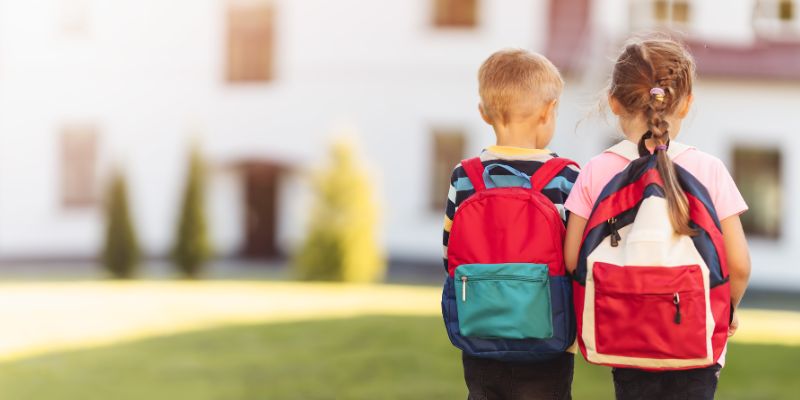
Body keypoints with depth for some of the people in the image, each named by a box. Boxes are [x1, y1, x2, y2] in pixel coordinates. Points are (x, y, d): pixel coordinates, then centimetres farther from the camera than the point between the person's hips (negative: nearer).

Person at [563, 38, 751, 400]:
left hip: (624, 340, 1)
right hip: (694, 340, -1)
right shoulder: (709, 170, -7)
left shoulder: (596, 173, -4)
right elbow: (738, 265, -6)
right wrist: (728, 311, 13)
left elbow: (572, 260, -5)